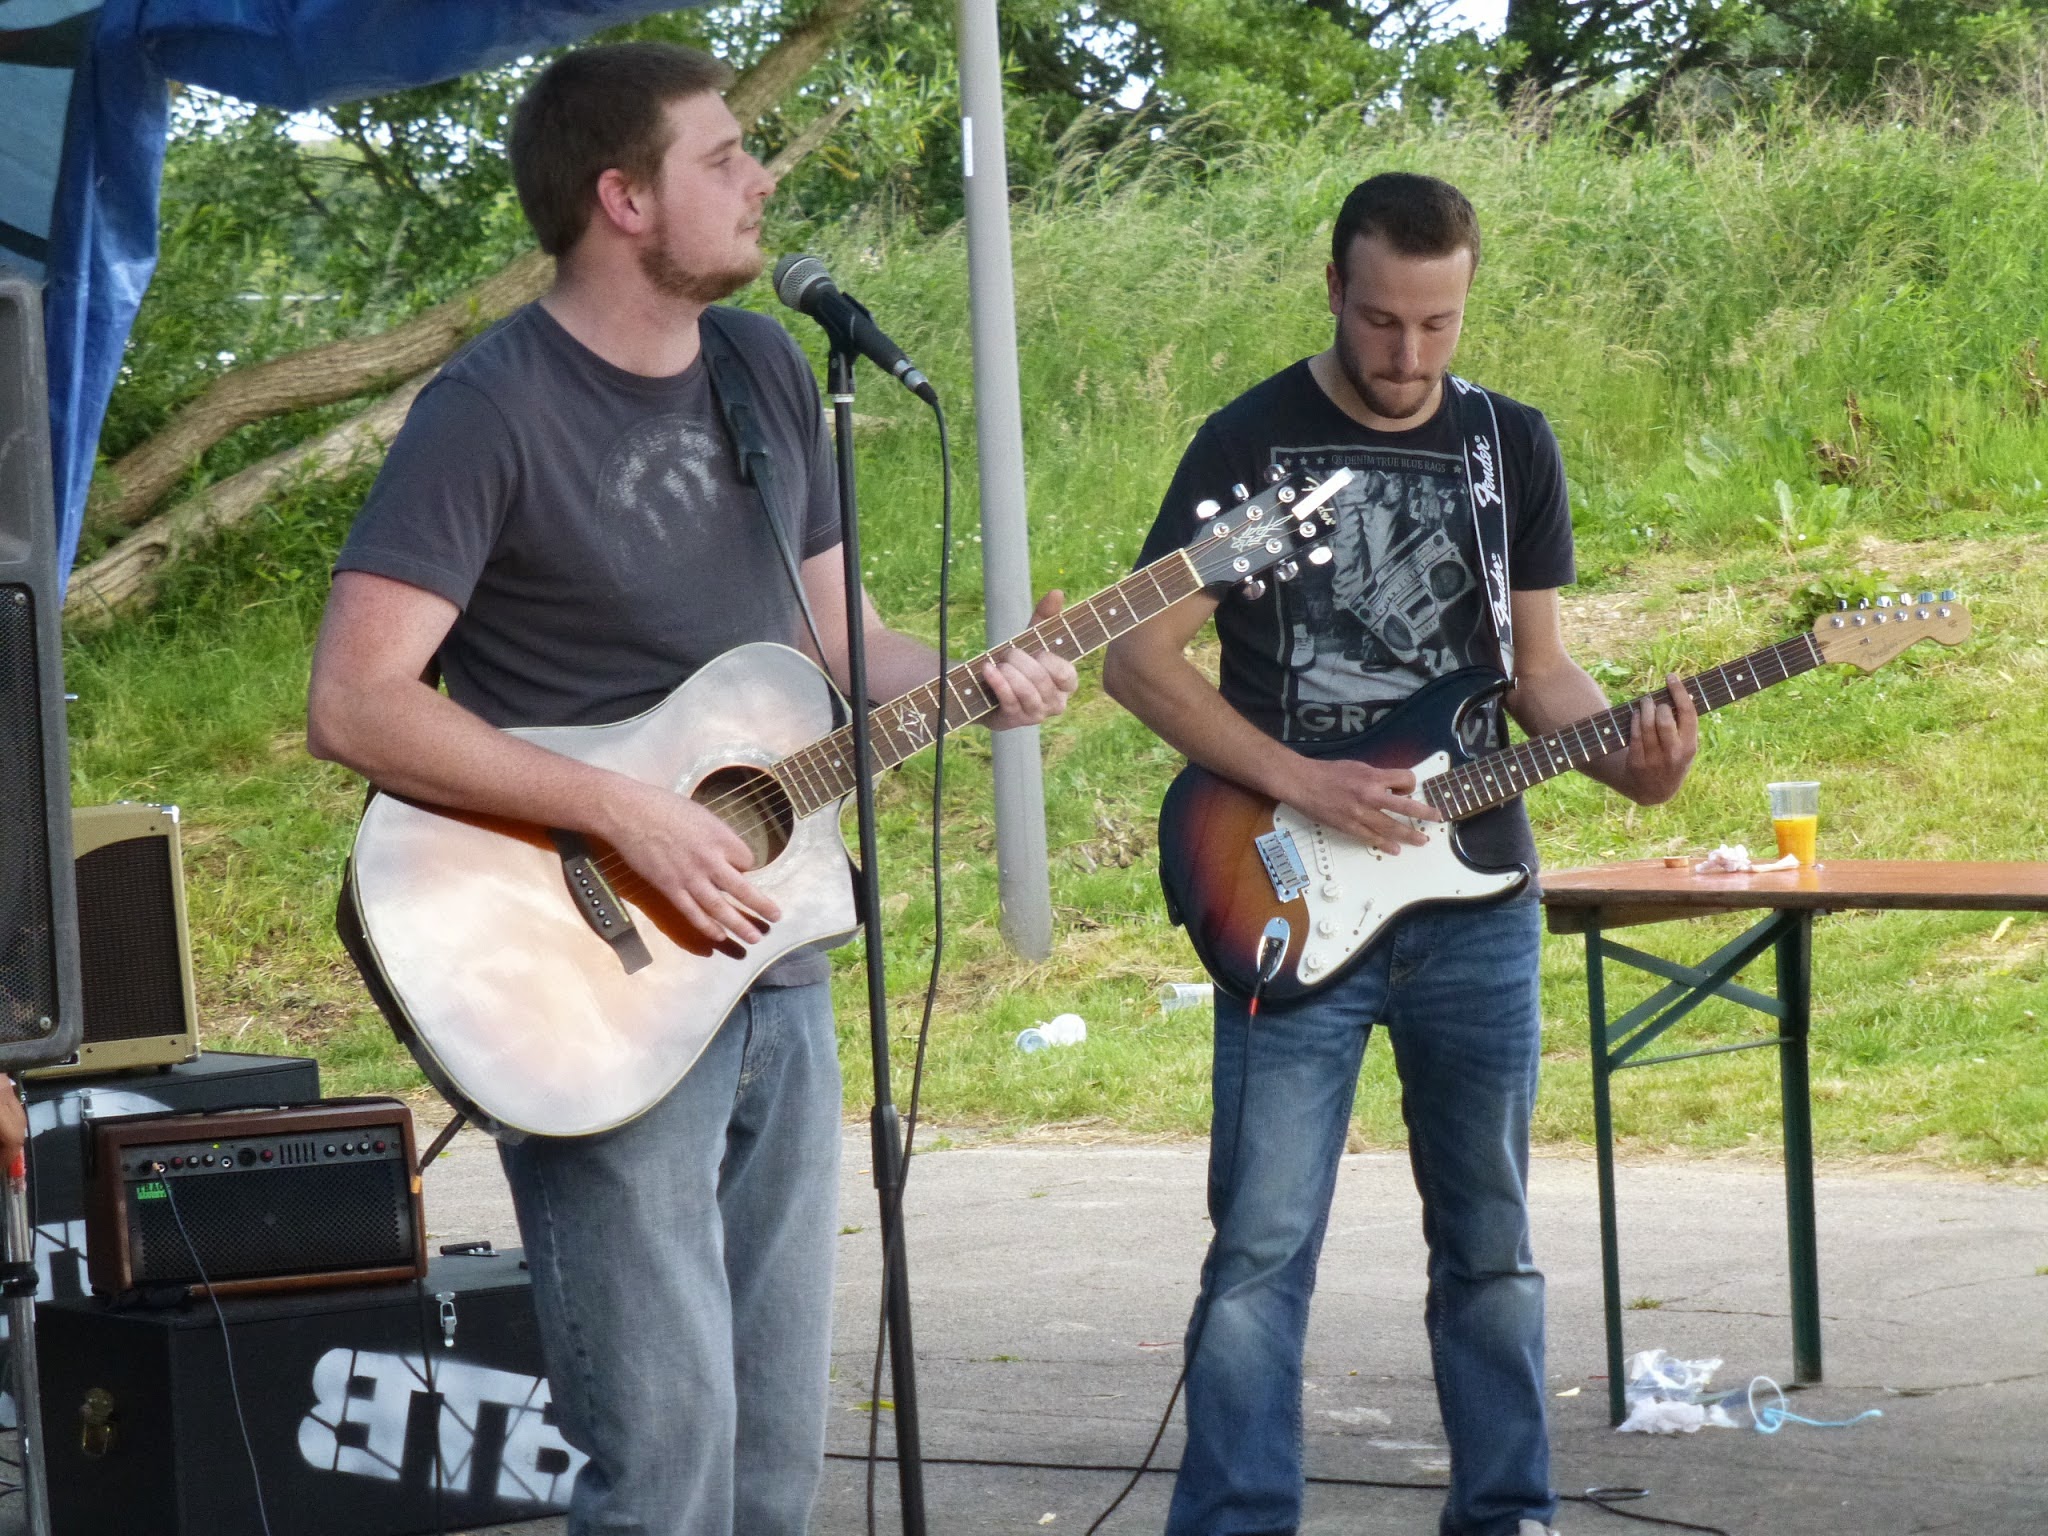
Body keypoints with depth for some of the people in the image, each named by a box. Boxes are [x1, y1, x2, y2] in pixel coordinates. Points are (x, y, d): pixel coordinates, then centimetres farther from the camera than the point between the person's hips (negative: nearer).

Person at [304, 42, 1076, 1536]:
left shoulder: (766, 369, 10)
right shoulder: (492, 410, -13)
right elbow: (354, 702, -20)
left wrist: (973, 677, -3)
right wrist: (625, 812, -23)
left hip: (776, 981, 7)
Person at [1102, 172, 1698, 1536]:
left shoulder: (1513, 447, 8)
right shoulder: (1251, 441, -4)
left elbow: (1538, 664, 12)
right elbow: (1137, 655, -4)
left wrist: (1624, 754, -10)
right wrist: (1300, 783, -14)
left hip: (1474, 898, 4)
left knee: (1490, 1238, 10)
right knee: (1263, 1248, -7)